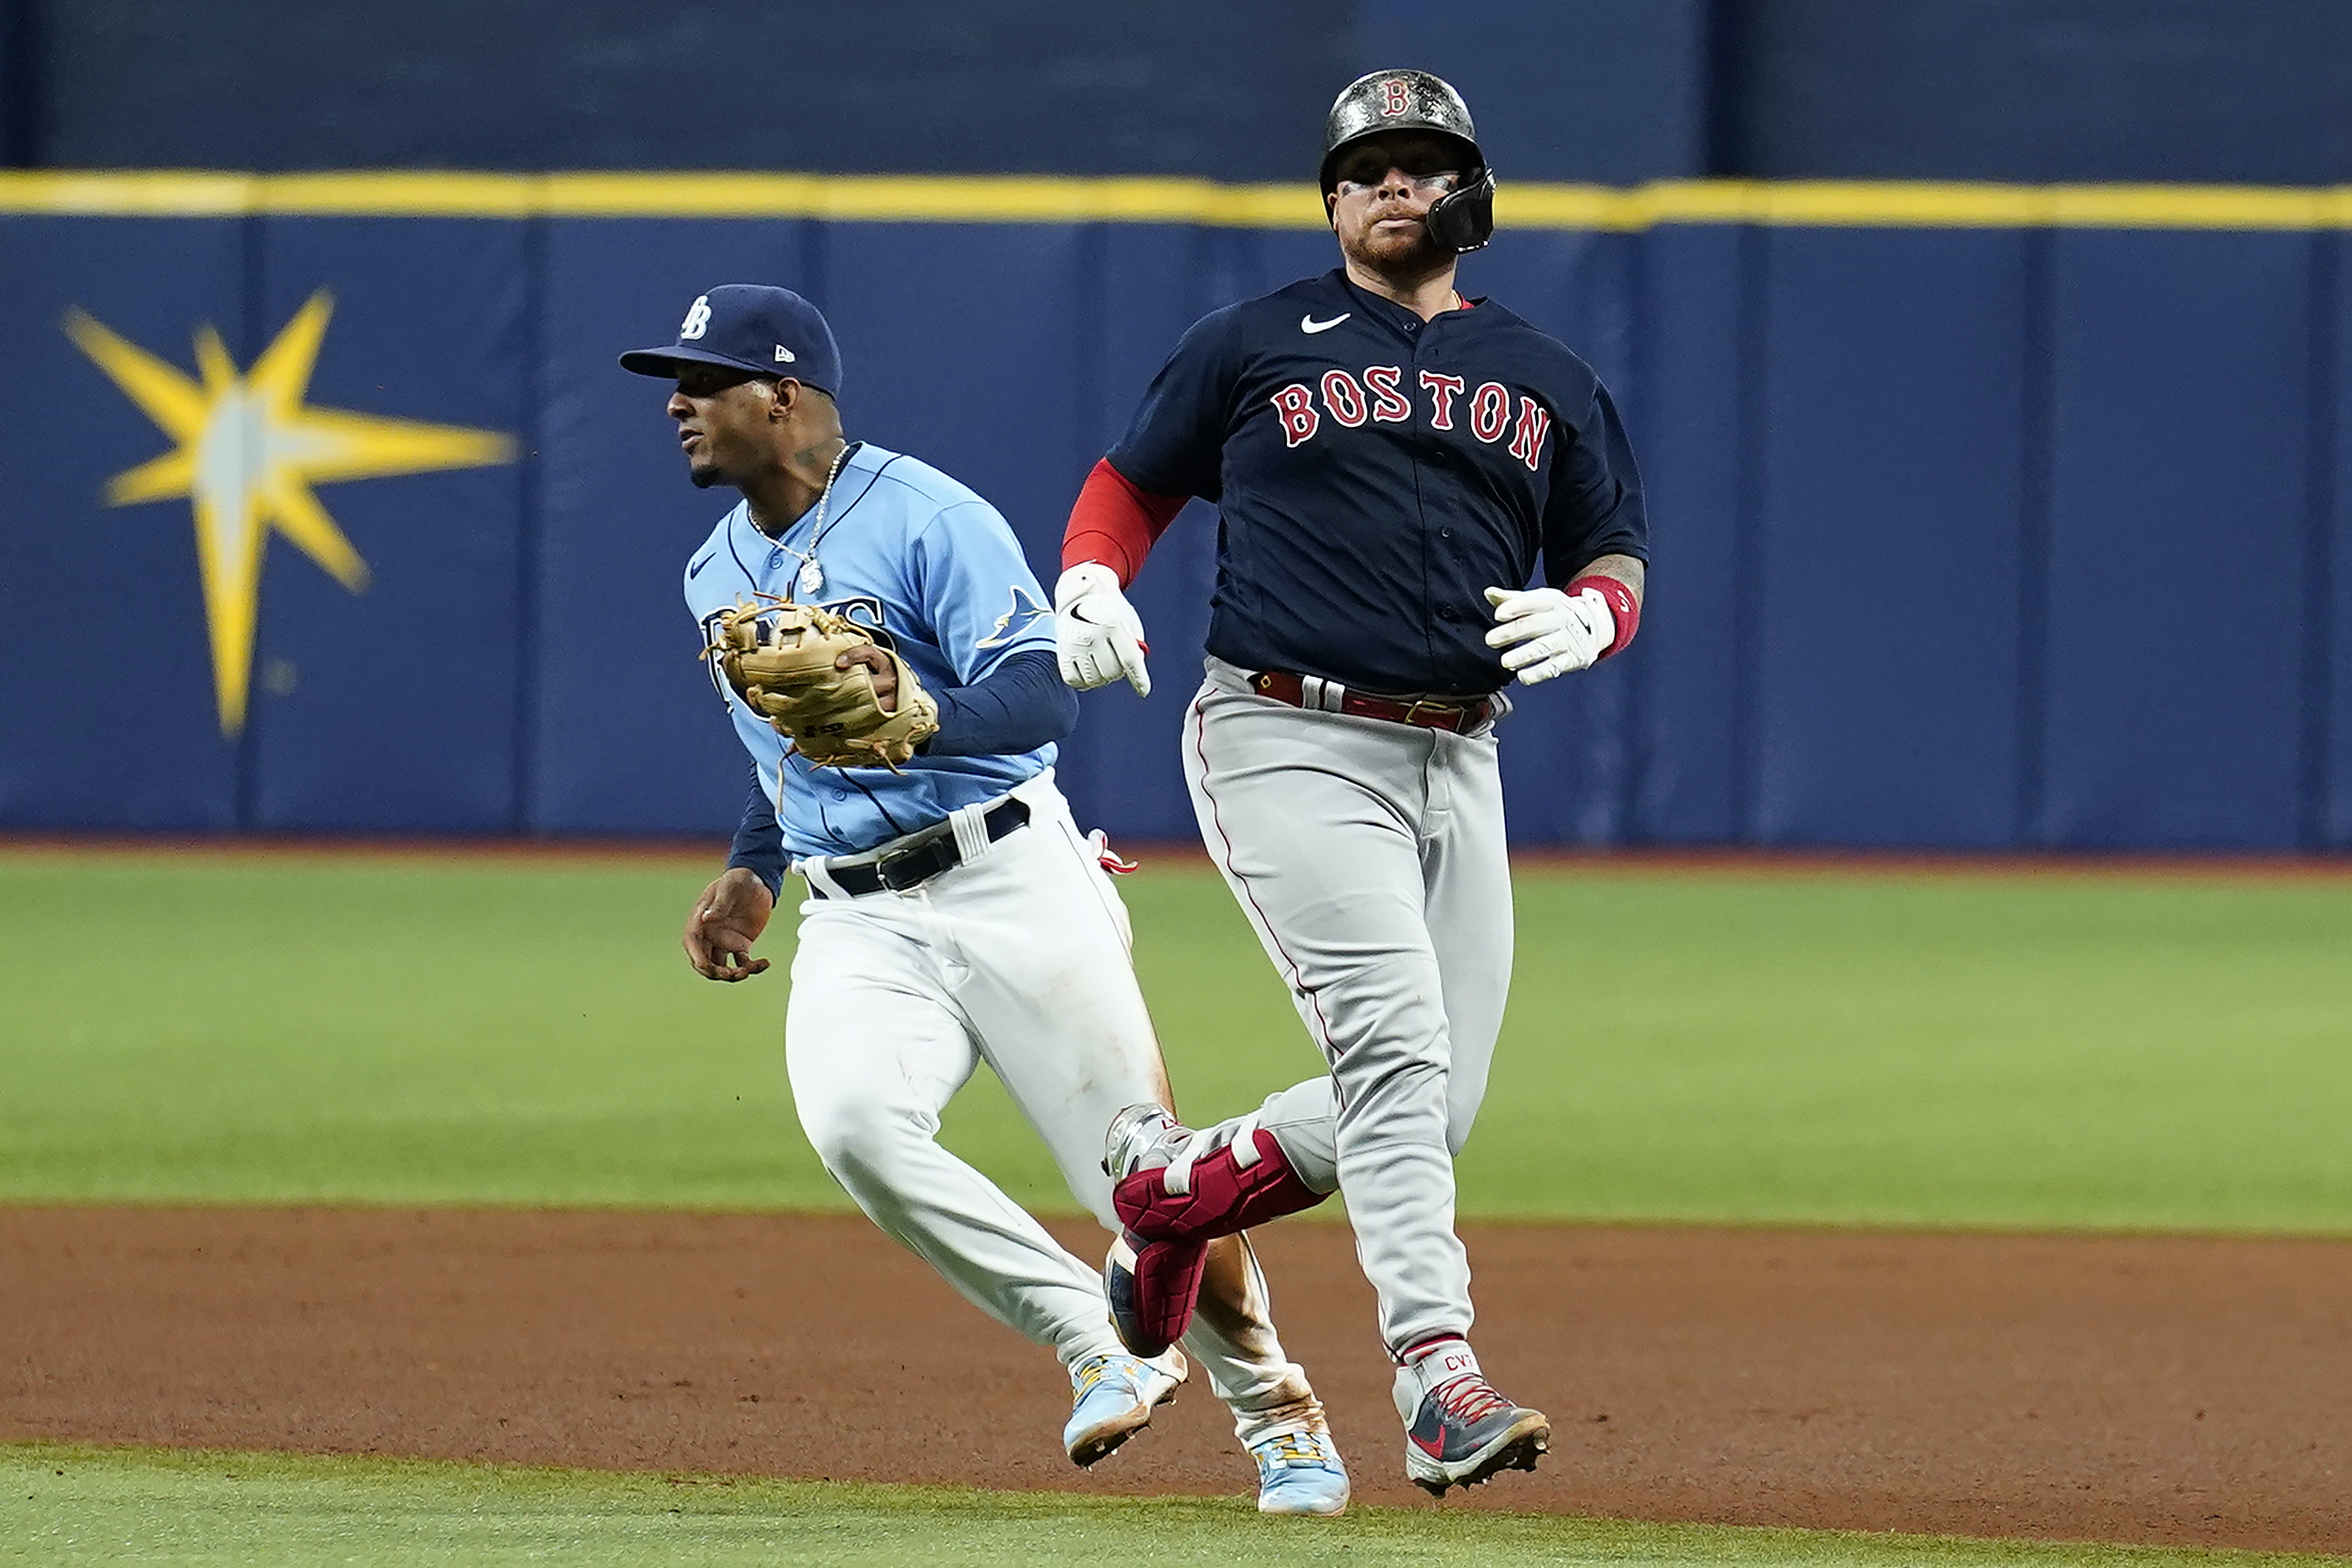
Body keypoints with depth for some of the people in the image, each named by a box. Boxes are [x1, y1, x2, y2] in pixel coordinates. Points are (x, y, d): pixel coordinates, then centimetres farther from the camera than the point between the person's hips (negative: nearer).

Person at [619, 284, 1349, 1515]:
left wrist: (923, 720, -40)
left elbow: (1040, 693, -21)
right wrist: (751, 872, 17)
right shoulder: (715, 576, 14)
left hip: (1011, 881, -5)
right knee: (850, 1117, -28)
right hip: (856, 922, 5)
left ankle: (1273, 1408, 22)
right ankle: (1100, 1342, -17)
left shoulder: (929, 520, -10)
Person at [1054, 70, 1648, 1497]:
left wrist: (1585, 616, -8)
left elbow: (1618, 566, 16)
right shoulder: (1255, 347, 8)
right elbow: (1133, 481, 16)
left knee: (1437, 1109, 3)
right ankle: (1441, 1381, -28)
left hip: (1457, 763, 5)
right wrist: (1091, 583, -5)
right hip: (1291, 746, -5)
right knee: (1395, 1045, -21)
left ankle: (1170, 1186, 26)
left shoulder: (1550, 383, 16)